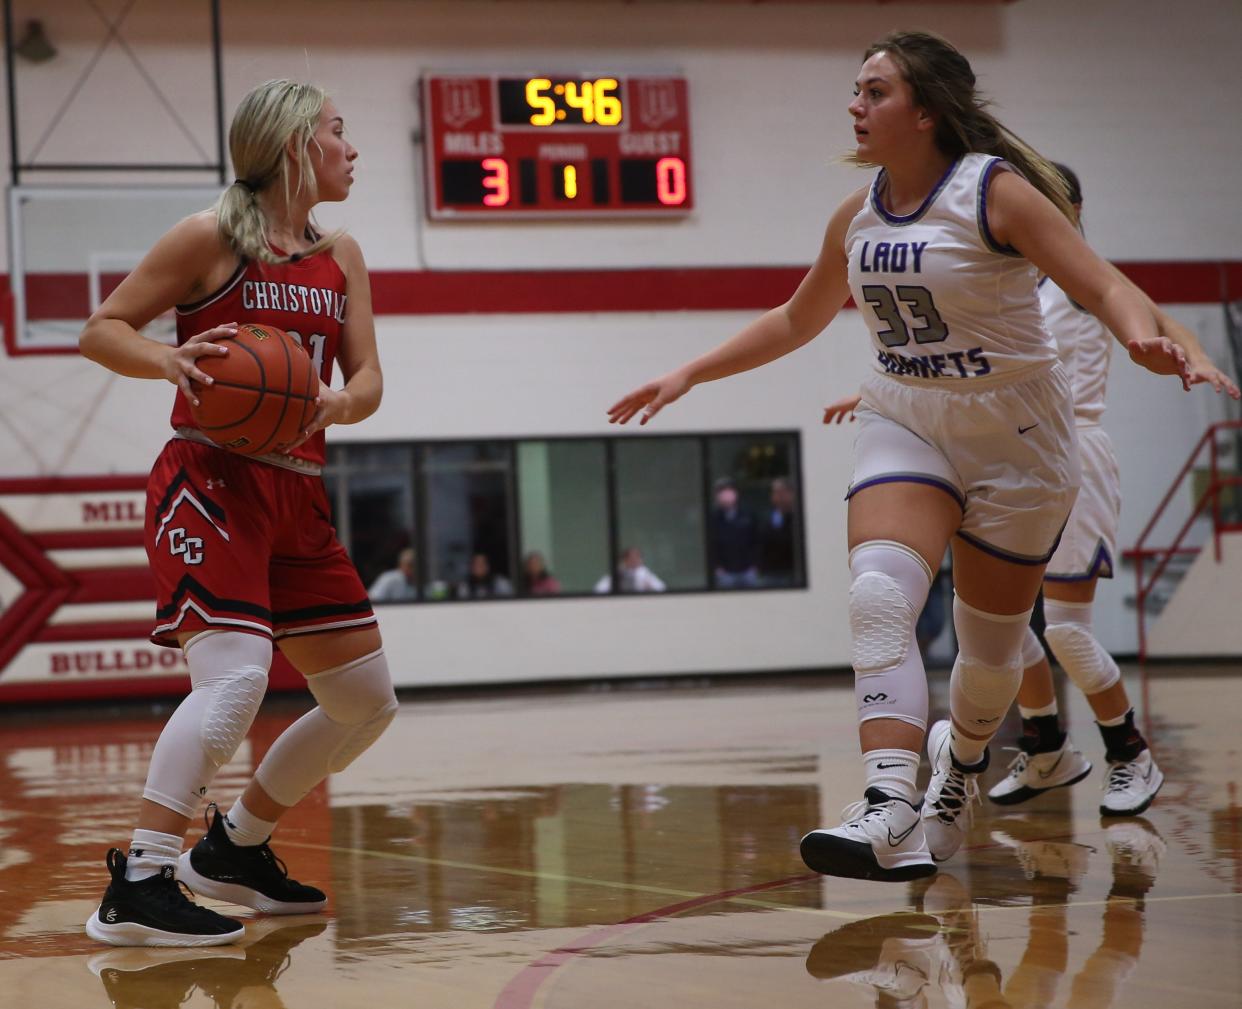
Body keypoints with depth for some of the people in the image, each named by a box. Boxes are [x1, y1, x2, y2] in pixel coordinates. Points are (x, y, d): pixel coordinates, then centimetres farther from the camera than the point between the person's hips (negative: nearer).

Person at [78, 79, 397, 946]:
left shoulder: (341, 257, 14)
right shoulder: (210, 238, -4)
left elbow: (367, 379, 10)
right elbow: (103, 331, -2)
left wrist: (339, 404, -13)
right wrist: (171, 361, -23)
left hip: (296, 496, 8)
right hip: (211, 482, -8)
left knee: (367, 700, 11)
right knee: (235, 677, -27)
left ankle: (234, 849, 25)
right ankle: (138, 885, -24)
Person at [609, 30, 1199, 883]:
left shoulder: (996, 192, -15)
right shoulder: (858, 217, 3)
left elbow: (1102, 284, -22)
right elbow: (797, 320, 18)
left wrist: (1144, 337, -44)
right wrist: (690, 374, 16)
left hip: (1015, 437, -4)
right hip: (905, 425, 4)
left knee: (991, 641, 9)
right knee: (879, 599, -23)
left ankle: (964, 764, 43)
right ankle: (890, 813, -35)